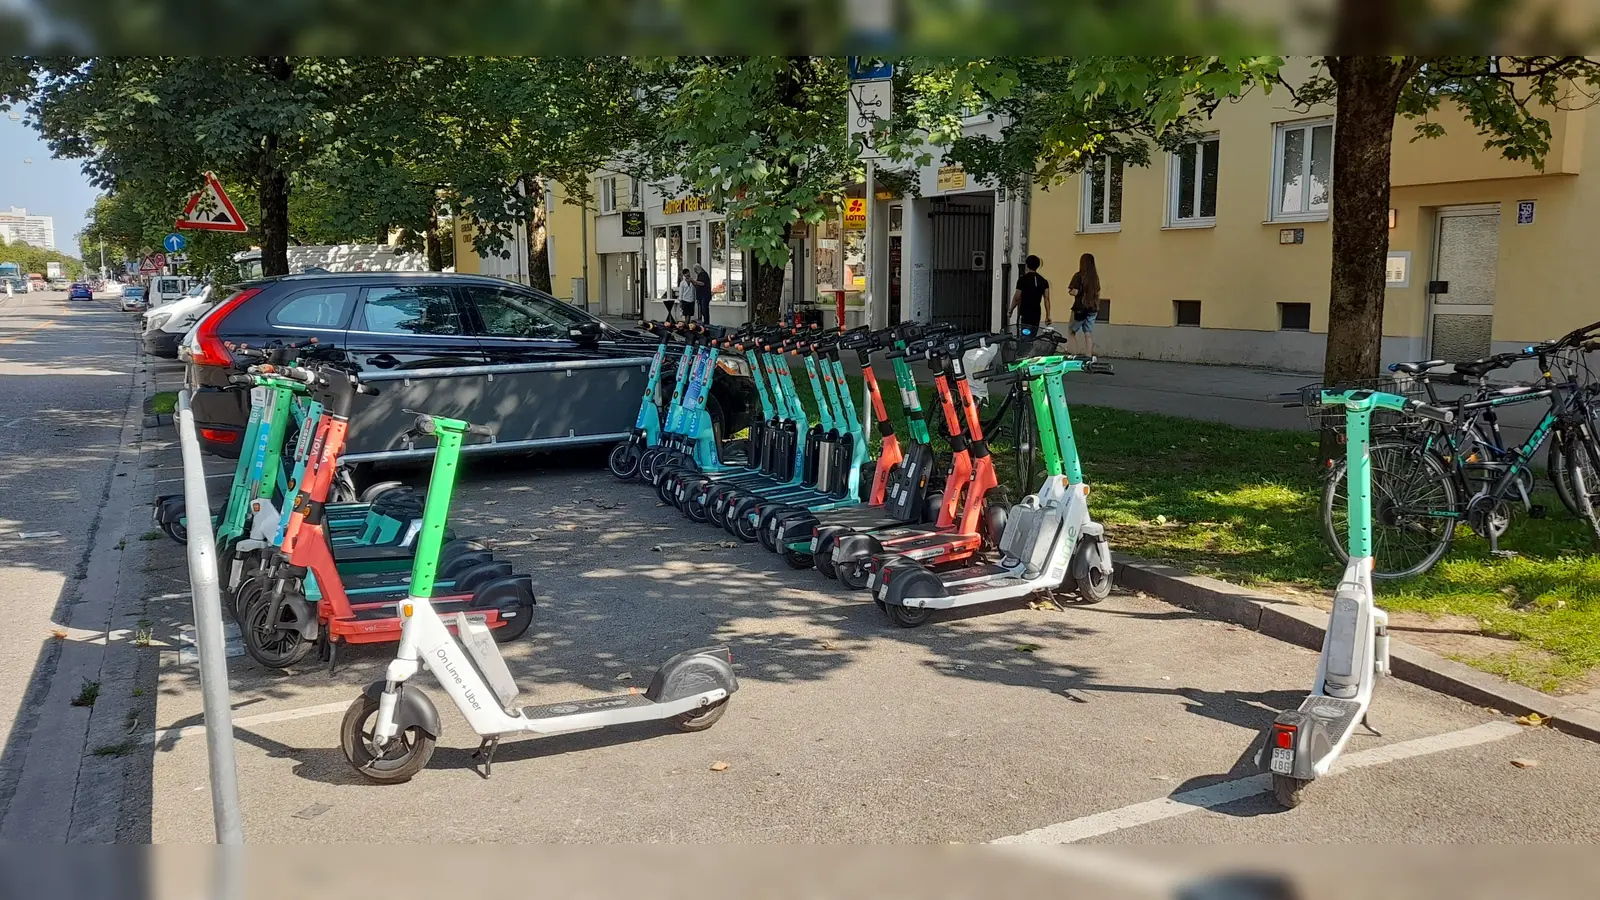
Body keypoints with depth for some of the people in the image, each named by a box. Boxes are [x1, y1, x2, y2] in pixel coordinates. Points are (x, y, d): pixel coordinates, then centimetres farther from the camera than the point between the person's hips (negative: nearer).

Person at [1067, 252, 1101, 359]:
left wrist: (1069, 290, 2)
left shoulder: (1079, 276, -12)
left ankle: (1069, 353, 0)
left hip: (1080, 308, -5)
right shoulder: (1095, 276, 7)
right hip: (1092, 308, 5)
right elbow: (1098, 293, 13)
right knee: (1088, 333, 7)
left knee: (1071, 331, 8)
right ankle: (1088, 357, 4)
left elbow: (1074, 292, -17)